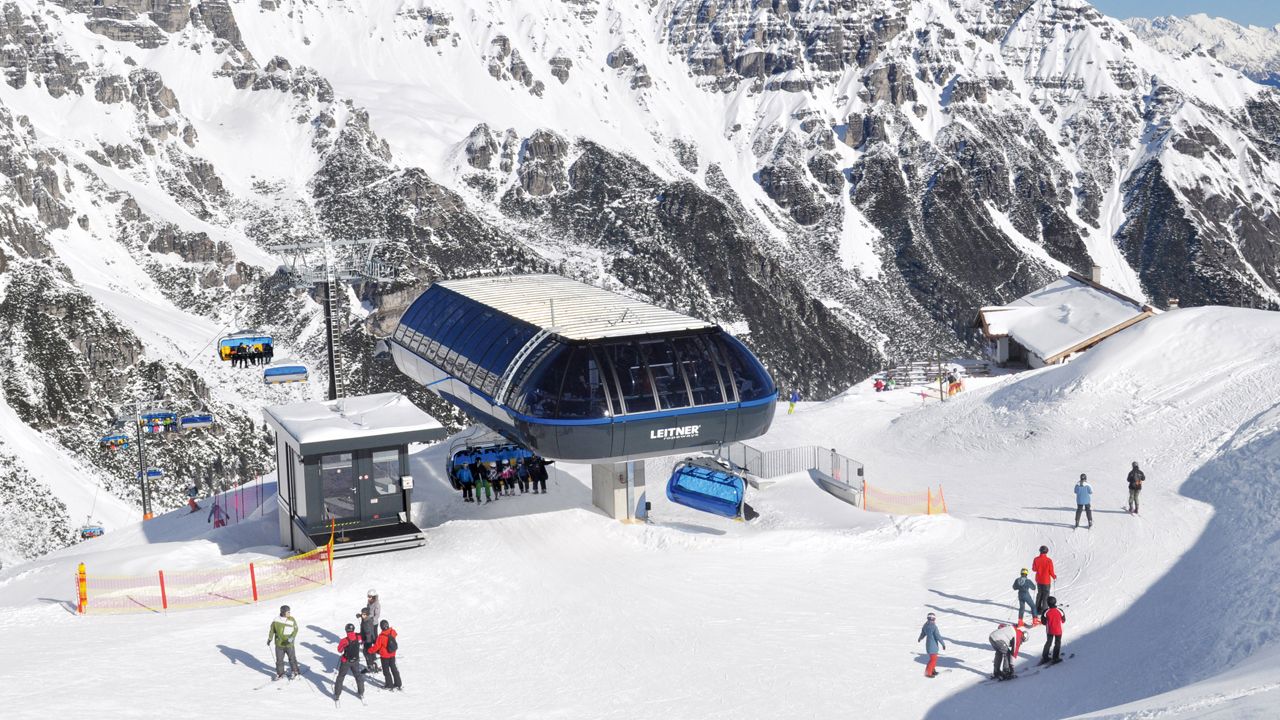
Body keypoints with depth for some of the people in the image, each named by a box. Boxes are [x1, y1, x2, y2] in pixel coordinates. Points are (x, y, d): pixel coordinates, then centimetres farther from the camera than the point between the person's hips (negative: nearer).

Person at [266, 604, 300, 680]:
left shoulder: (291, 620, -8)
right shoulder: (276, 620, -6)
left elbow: (295, 629, -5)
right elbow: (272, 630, 7)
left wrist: (292, 637, -19)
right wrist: (270, 638, 5)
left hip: (289, 644, -1)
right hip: (279, 644, 1)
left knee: (292, 658, 10)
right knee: (279, 659, 8)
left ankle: (294, 672, 29)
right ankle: (280, 673, 24)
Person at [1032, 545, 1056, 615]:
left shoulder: (1036, 560, -9)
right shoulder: (1049, 561, -19)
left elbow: (1034, 569, 3)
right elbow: (1051, 571, -14)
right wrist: (1054, 576, 7)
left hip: (1038, 580, 4)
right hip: (1046, 581, -4)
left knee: (1039, 594, 21)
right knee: (1046, 595, 8)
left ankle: (1038, 609, 25)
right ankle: (1044, 611, 8)